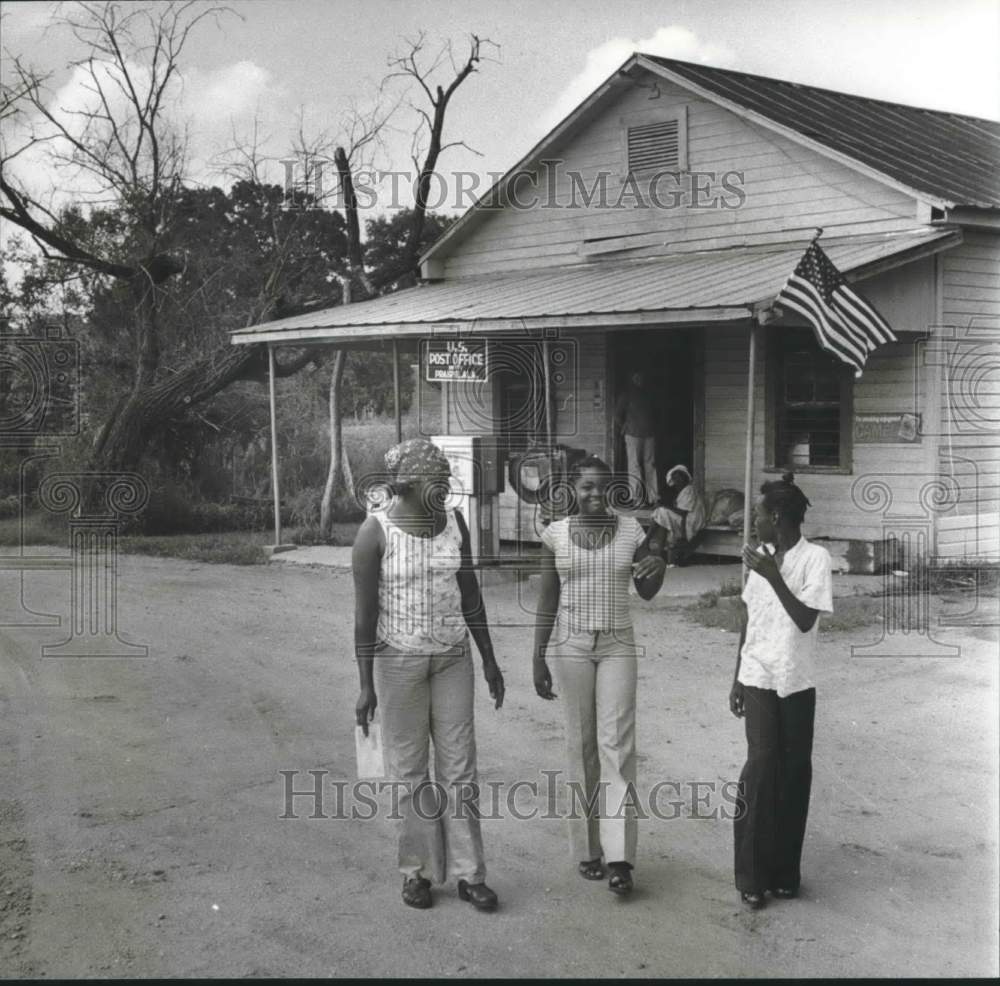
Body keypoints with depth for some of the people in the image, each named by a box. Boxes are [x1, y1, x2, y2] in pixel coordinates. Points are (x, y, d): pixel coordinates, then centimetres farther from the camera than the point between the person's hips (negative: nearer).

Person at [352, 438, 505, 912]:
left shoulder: (453, 523, -2)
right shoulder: (374, 532, -16)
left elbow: (470, 593, 6)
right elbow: (364, 611, -12)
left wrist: (489, 660, 8)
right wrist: (366, 686, -12)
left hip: (452, 657, 4)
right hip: (398, 659, -4)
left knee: (459, 765, 4)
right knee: (411, 767, 6)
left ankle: (468, 873, 13)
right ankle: (417, 868, 22)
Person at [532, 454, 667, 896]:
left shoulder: (630, 530, 2)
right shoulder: (556, 534, 0)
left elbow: (646, 592, 9)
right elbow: (547, 601, 4)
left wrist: (659, 567, -13)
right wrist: (538, 659, 2)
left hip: (617, 645, 0)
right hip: (570, 645, 0)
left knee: (616, 742, -8)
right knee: (581, 744, 5)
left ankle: (619, 856, -9)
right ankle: (587, 848, 16)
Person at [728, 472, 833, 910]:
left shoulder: (815, 558, -9)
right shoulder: (761, 557, 6)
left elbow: (806, 620, -18)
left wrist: (773, 576, -24)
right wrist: (736, 680, 14)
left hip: (797, 683, -2)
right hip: (758, 679, 2)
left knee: (794, 772, 4)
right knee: (761, 765, -7)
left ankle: (784, 870, 17)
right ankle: (752, 877, -2)